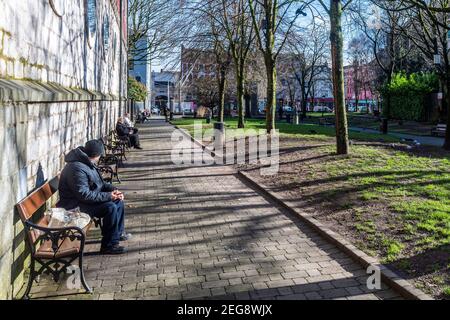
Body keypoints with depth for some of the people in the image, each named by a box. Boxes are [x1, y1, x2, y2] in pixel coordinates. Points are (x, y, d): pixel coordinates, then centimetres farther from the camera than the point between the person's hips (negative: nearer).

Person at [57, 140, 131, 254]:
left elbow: (100, 183, 14)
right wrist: (108, 196, -25)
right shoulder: (77, 168, -26)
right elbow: (84, 195, -30)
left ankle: (118, 232, 24)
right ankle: (108, 245, -16)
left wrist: (113, 189, -3)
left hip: (89, 198, 10)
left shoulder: (88, 163, 6)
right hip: (75, 205, -10)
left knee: (118, 201, 9)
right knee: (110, 207, -26)